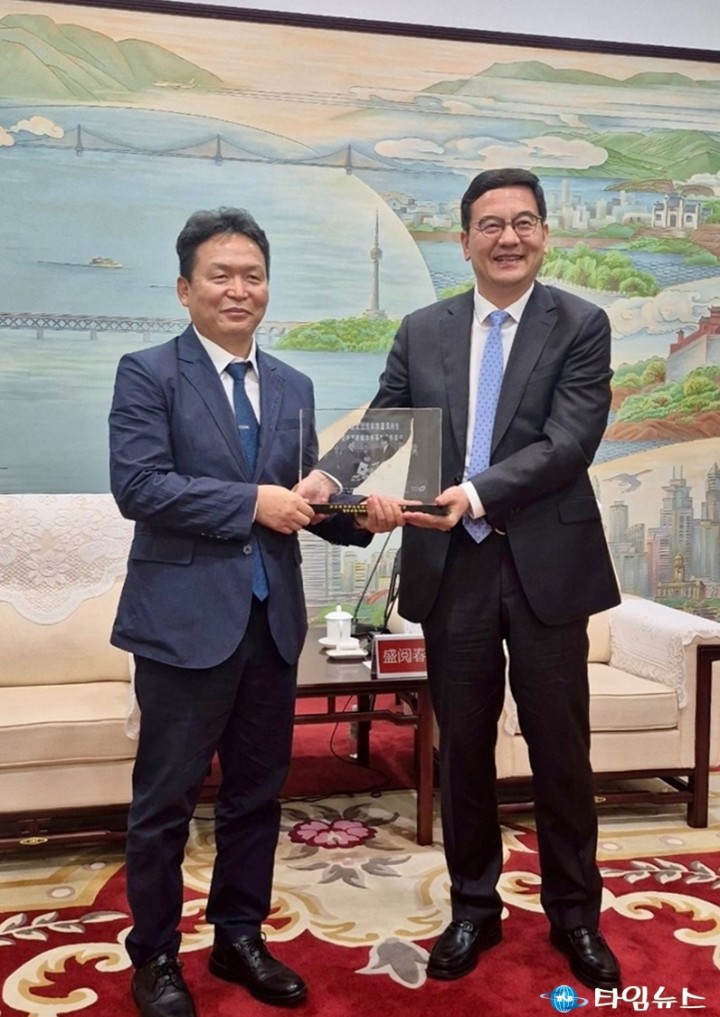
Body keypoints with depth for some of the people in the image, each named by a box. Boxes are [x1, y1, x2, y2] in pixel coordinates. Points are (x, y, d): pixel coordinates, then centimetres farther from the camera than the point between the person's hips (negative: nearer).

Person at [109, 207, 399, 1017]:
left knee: (257, 793, 16)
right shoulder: (147, 373, -4)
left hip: (273, 619, 6)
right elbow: (137, 485, -16)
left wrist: (357, 514, -8)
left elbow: (303, 498, 12)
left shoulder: (293, 386, 12)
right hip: (186, 619, -5)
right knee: (165, 800, 8)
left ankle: (239, 938, 35)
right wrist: (252, 502, -19)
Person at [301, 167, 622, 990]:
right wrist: (327, 478, -19)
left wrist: (477, 493, -26)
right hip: (451, 567, 2)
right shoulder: (421, 331, 7)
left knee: (560, 749, 11)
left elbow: (569, 443, -13)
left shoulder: (582, 326, -1)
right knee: (462, 748, 13)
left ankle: (574, 915, 31)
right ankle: (473, 908, 33)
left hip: (547, 564, -2)